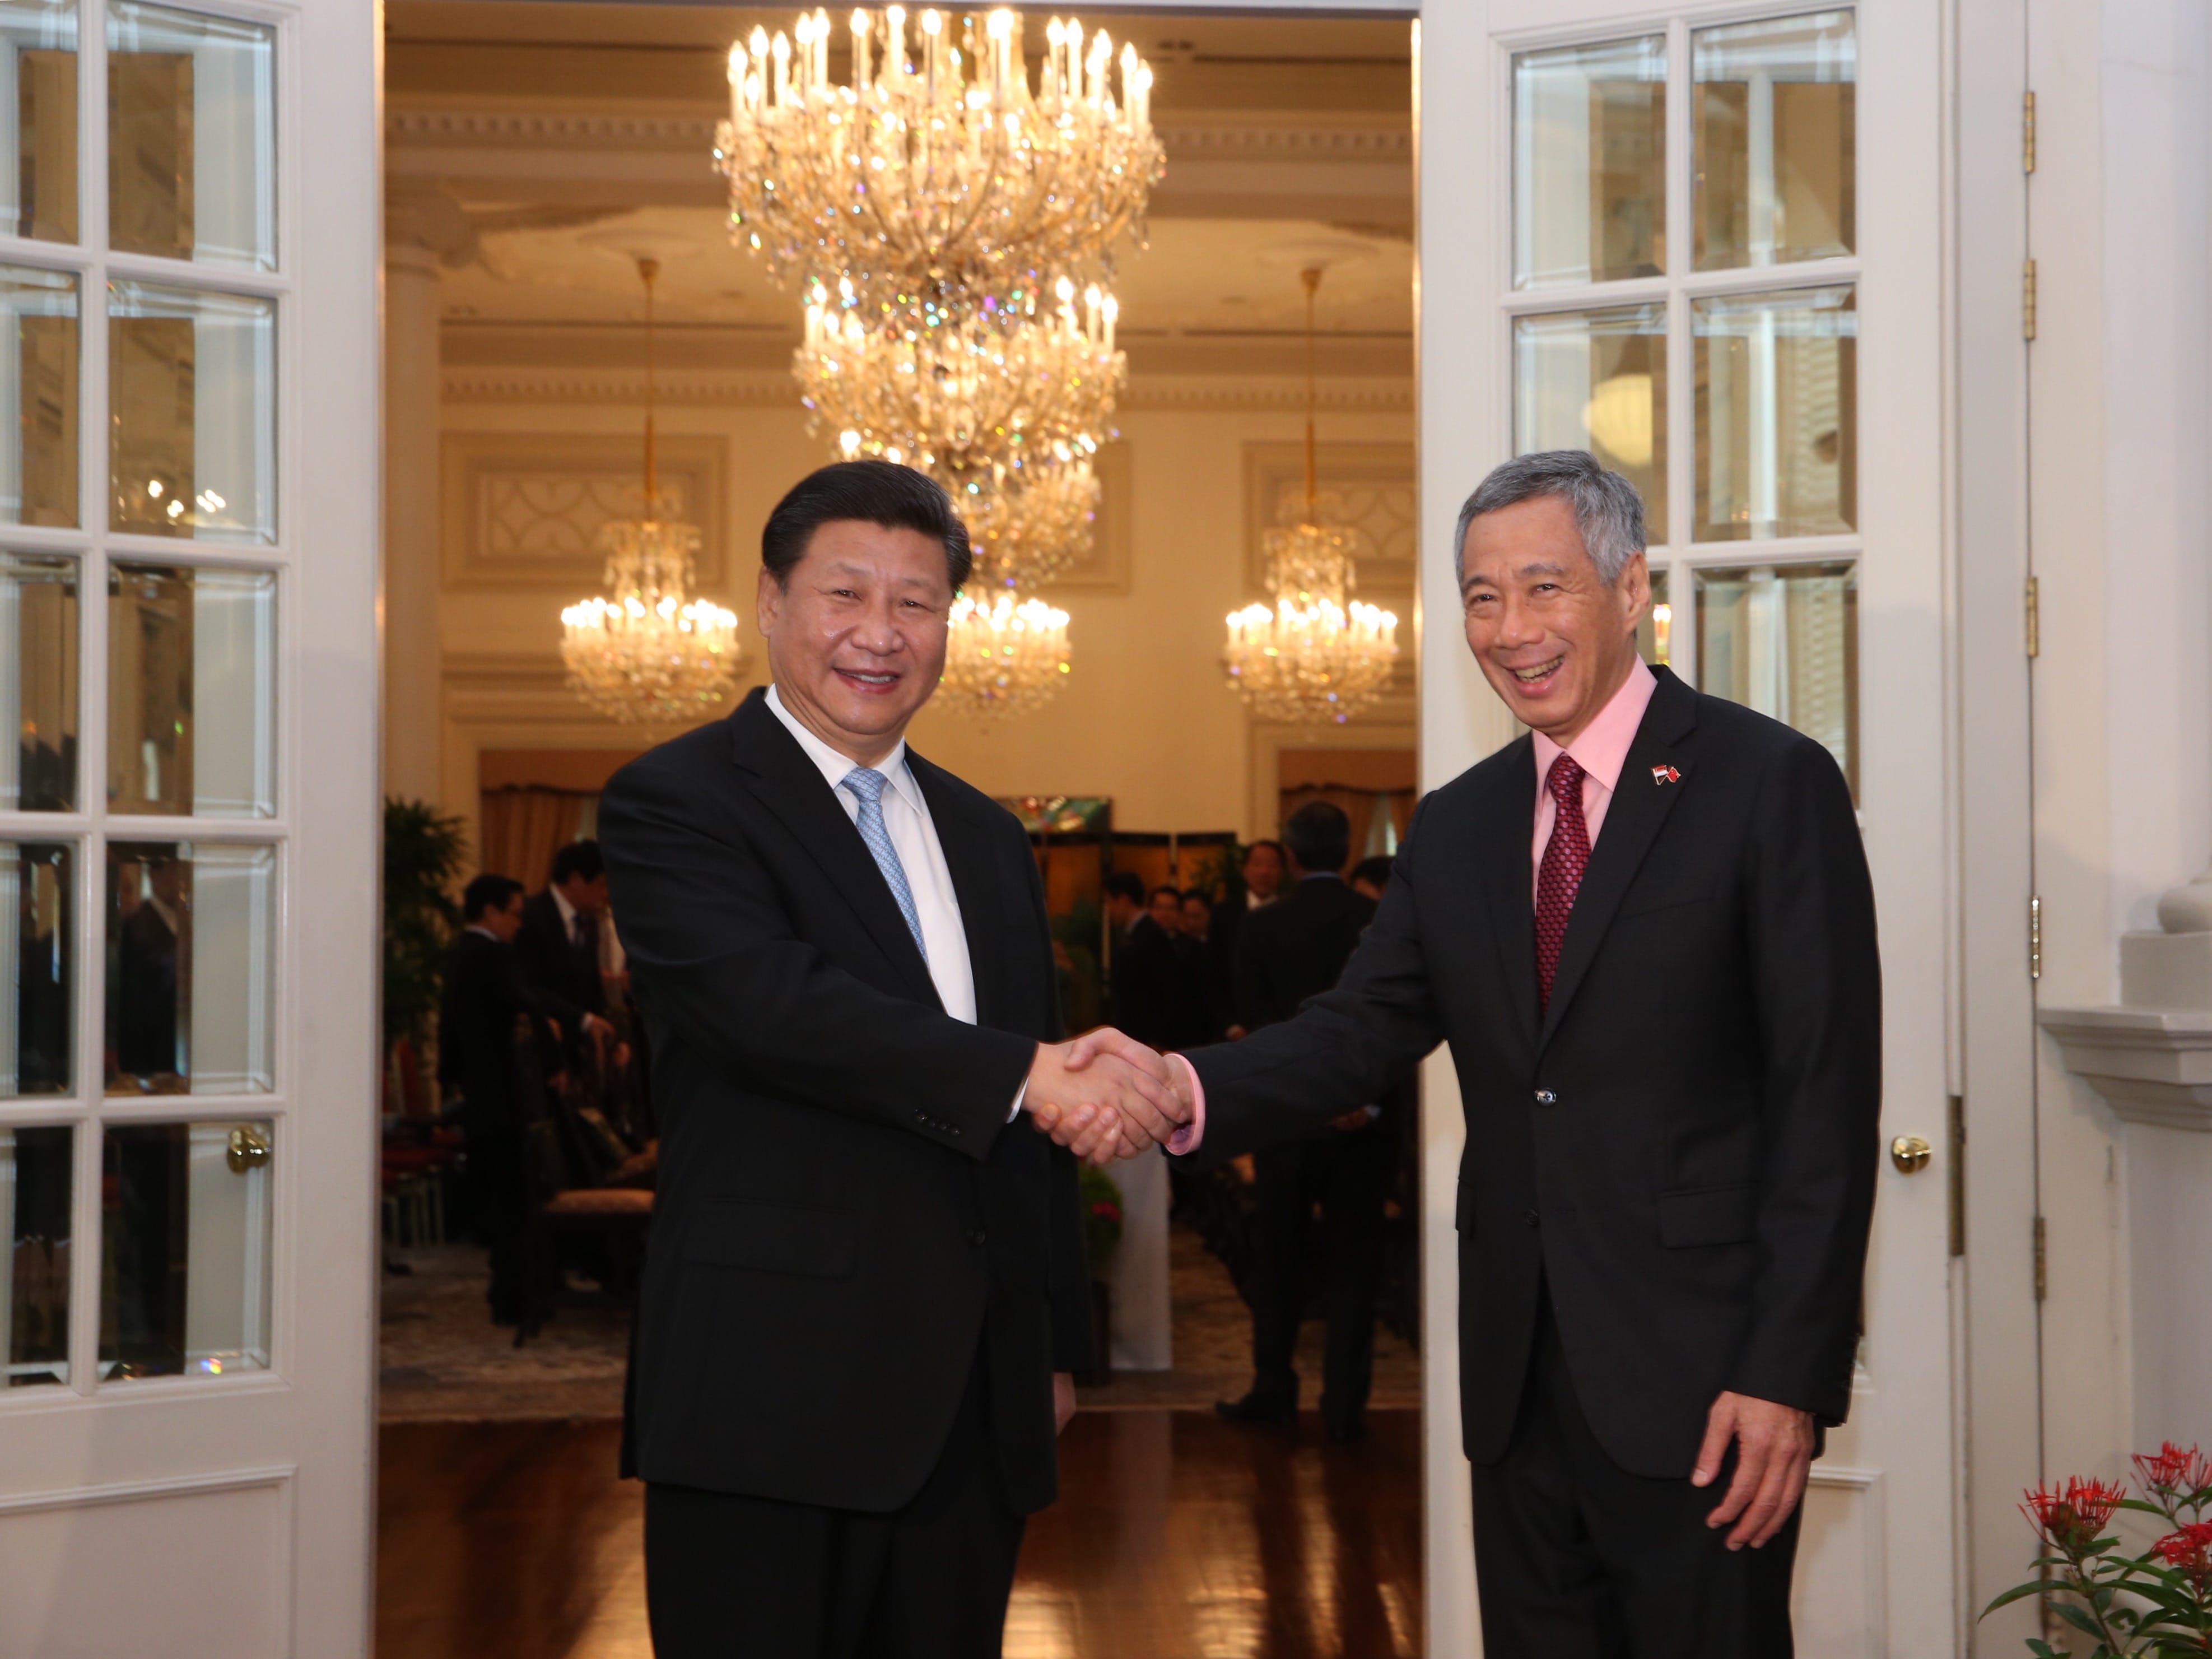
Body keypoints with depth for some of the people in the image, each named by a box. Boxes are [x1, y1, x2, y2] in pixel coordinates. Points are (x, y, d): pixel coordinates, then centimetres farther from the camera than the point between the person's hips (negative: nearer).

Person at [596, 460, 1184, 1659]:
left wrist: (1058, 1345, 17)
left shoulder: (987, 838, 18)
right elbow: (771, 1003, -21)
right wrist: (1027, 1073, -25)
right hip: (771, 1398, -6)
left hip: (975, 1406, 6)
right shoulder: (672, 803, -3)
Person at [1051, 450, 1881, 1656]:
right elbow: (1359, 1032, 6)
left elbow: (1825, 1096, -10)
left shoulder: (1771, 785, -6)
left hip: (1699, 1377, -5)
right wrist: (1184, 1089, -15)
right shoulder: (1455, 829, 12)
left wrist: (1789, 1374, -15)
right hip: (1519, 1378, 5)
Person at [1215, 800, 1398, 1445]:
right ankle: (1344, 1408, 5)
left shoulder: (1261, 928, -4)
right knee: (1352, 1265, 6)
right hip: (1363, 1119, 0)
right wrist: (1369, 1099, -6)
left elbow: (1256, 1026, -6)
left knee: (1278, 1260, 13)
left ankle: (1273, 1391, 22)